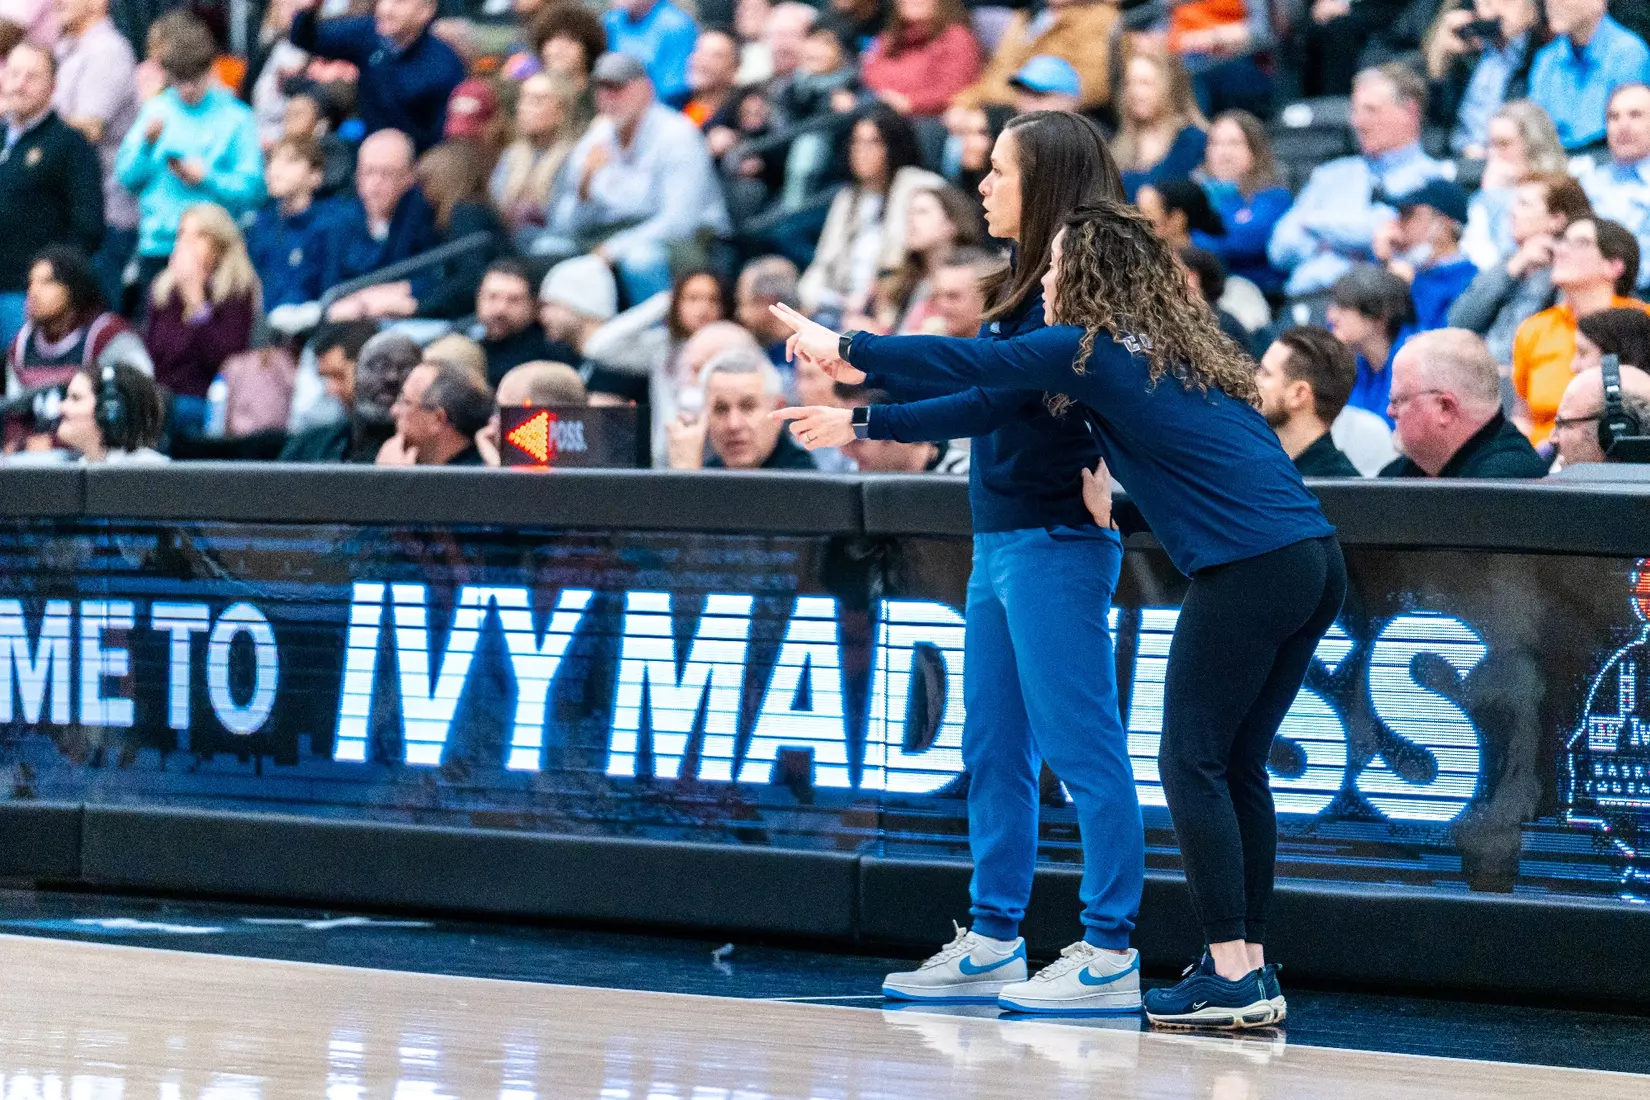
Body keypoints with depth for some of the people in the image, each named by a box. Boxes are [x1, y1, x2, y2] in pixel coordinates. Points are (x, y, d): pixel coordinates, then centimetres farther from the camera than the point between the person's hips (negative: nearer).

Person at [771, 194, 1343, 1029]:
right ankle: (1251, 969, 13)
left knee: (1194, 765, -3)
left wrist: (847, 349, 21)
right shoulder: (1171, 350, 24)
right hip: (1316, 562, 9)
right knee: (1238, 768, 13)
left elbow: (967, 365, 6)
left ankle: (1232, 977, -7)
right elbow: (992, 391, 30)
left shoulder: (1094, 352, -2)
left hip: (1248, 571, -9)